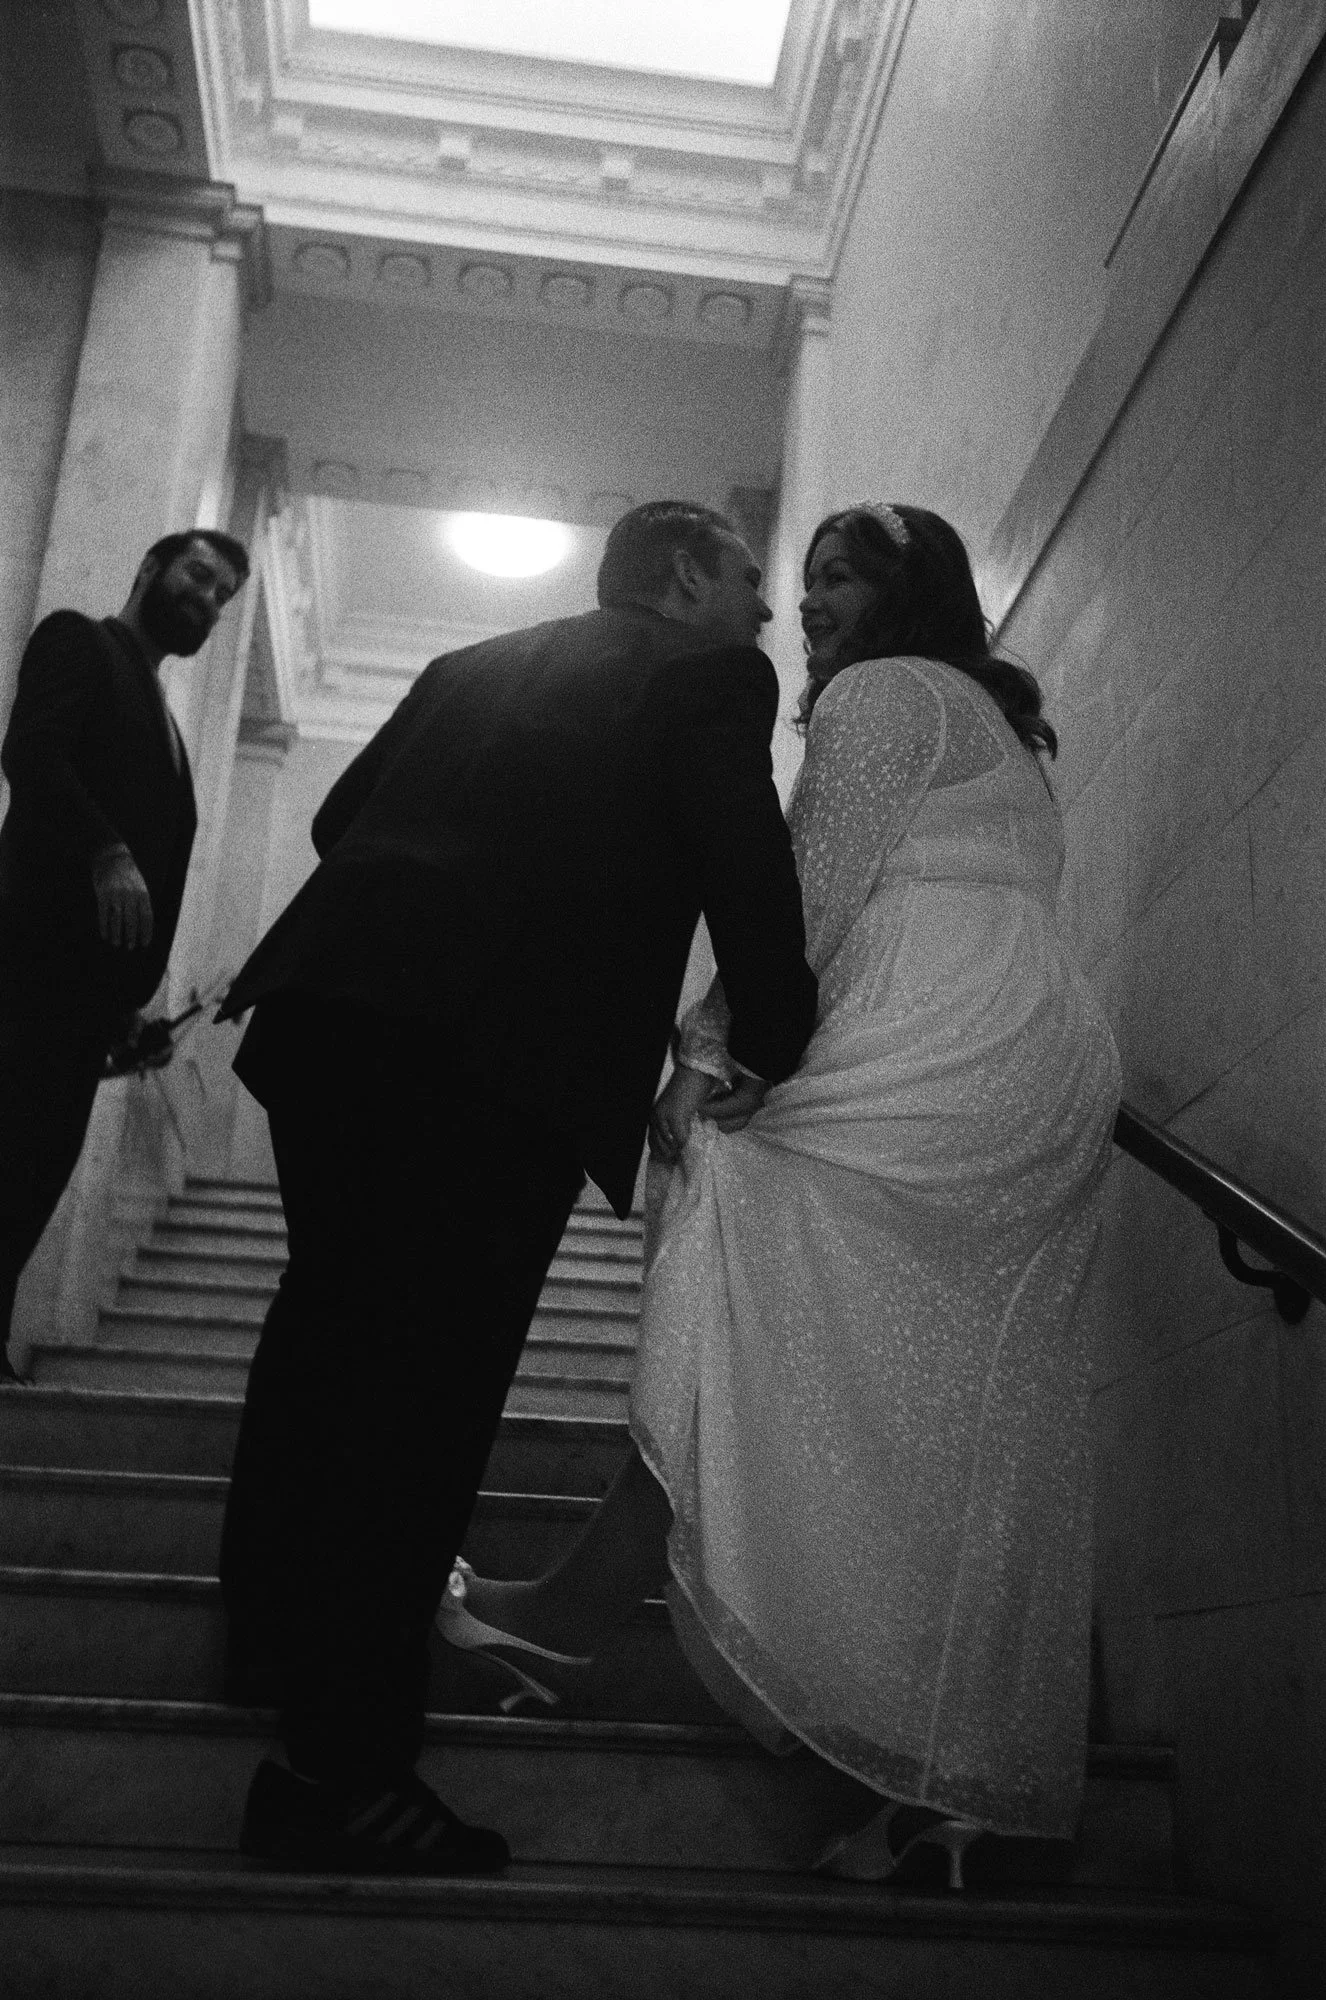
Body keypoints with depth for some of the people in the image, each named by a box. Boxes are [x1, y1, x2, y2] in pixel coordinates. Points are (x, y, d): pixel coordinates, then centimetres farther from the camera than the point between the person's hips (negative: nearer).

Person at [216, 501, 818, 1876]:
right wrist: (773, 1051, 3)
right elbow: (746, 868, -5)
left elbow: (342, 816, 25)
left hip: (325, 999, 8)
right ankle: (341, 1768, 2)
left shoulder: (473, 664, 25)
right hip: (501, 1049, -7)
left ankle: (275, 1627, 39)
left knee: (329, 1314, 21)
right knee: (434, 1370, -3)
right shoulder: (710, 676, 7)